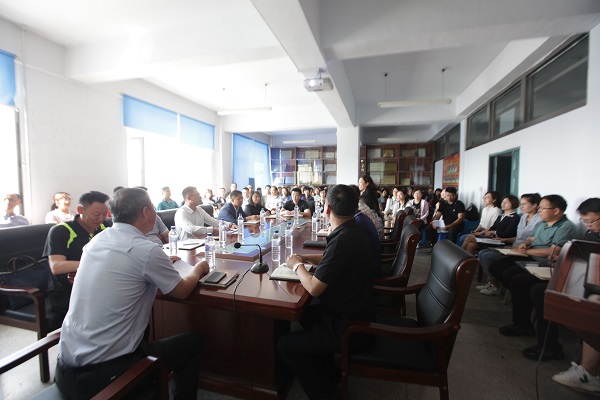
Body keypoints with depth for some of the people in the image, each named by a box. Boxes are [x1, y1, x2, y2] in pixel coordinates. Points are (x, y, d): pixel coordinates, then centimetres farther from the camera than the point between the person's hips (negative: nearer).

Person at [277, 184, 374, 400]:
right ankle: (327, 373, 39)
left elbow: (314, 288, -27)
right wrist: (305, 258, 4)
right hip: (356, 311, 9)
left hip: (348, 327, -9)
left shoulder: (343, 240, -32)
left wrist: (297, 265, -8)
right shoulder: (353, 230, -1)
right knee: (306, 315, 27)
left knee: (284, 345, -1)